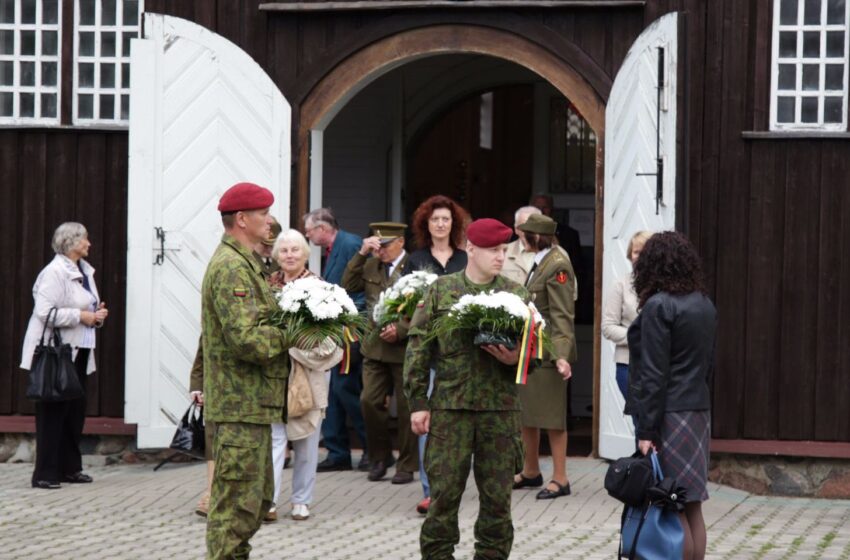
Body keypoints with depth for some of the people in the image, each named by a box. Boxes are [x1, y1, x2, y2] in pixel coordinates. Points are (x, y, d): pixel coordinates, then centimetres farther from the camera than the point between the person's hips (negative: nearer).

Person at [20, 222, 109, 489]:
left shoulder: (85, 271, 14)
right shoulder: (54, 272, -13)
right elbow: (45, 312, -22)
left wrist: (97, 314, 6)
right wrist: (81, 316, -19)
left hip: (78, 352, 9)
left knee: (76, 410, 11)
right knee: (53, 413, -6)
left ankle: (70, 468, 20)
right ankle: (45, 474, -3)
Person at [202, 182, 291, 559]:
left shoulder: (242, 263, 18)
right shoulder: (231, 268, -17)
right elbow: (247, 340, -26)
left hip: (251, 403, 11)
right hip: (242, 403, -11)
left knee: (258, 497, 17)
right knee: (238, 501, -6)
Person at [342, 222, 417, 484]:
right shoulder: (371, 265, 10)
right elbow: (348, 286, 2)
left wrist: (401, 330, -19)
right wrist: (361, 254, -5)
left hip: (405, 346, -5)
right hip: (375, 347, 5)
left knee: (406, 408, 3)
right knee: (370, 401, -1)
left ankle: (407, 465, 12)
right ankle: (380, 457, 17)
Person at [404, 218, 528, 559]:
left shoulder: (516, 295, 8)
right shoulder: (441, 290, 4)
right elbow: (418, 348, 3)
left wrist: (515, 359, -12)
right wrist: (418, 402, -2)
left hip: (500, 409, 1)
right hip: (449, 407, -1)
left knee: (497, 496, 4)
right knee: (444, 492, 0)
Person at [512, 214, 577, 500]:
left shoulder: (557, 266, -16)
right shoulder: (539, 263, 13)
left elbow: (563, 315, -20)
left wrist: (561, 354, -27)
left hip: (547, 352, -10)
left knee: (551, 416, -3)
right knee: (526, 413, 16)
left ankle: (560, 479, 4)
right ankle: (531, 472, 28)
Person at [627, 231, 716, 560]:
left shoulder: (658, 306, -13)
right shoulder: (705, 305, 11)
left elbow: (653, 374, -15)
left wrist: (646, 430, -14)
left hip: (669, 413, -8)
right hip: (699, 409, 8)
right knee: (692, 507, 11)